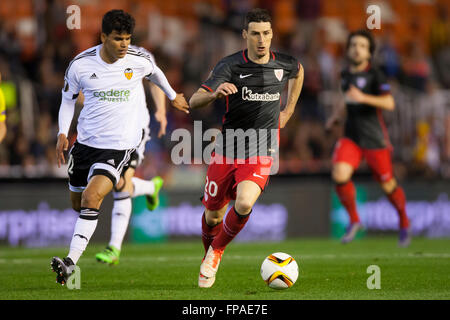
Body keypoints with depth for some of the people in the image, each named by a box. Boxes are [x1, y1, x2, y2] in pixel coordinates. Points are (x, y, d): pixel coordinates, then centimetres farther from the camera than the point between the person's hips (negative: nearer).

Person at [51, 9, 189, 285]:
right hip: (86, 140, 3)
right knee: (77, 202, 15)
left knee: (91, 196, -23)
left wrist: (173, 96, 34)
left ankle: (70, 263, -27)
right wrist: (63, 133, 0)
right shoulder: (81, 64, -7)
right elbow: (68, 98, 10)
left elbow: (155, 73, 18)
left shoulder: (138, 61, -7)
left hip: (119, 145, -3)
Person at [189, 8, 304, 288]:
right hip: (227, 150, 0)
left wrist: (288, 111, 20)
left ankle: (217, 250, 3)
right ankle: (209, 258, 41)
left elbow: (298, 71, 26)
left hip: (260, 155, 0)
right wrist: (215, 93, -43)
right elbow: (194, 101, -21)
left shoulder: (284, 64, -2)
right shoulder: (230, 66, -11)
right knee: (213, 215, 9)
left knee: (244, 204, -25)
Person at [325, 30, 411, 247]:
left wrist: (363, 98, -35)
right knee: (339, 176, -19)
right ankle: (354, 221, 1)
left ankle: (404, 223, 33)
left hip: (375, 139, -4)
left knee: (387, 185, 6)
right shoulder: (346, 74, 9)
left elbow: (389, 103, -23)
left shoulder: (374, 74, -11)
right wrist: (336, 115, 19)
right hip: (351, 137, 4)